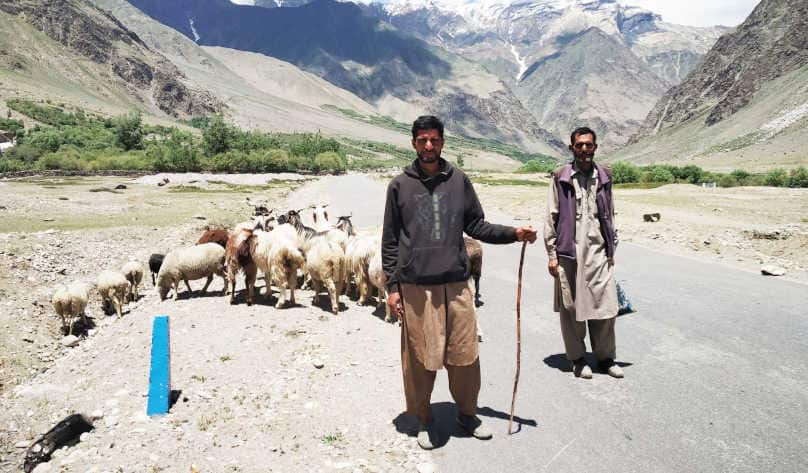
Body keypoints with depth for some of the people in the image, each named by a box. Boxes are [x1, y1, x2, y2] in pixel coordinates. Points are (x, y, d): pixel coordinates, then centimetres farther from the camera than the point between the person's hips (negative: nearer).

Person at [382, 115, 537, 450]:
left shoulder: (459, 181, 8)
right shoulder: (400, 185, 3)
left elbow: (476, 225, 12)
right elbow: (390, 241, 3)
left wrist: (513, 233, -2)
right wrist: (392, 286, -1)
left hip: (456, 284, 2)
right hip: (415, 287, -2)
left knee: (465, 355, 8)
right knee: (420, 358, 6)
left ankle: (467, 412, 30)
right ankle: (423, 419, 25)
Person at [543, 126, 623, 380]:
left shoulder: (604, 176, 10)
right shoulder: (561, 177, 0)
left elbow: (610, 214, 16)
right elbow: (551, 217, 0)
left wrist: (612, 248, 13)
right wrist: (551, 254, -4)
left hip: (599, 252, 3)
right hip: (569, 252, -3)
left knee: (605, 306, 4)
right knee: (571, 307, 4)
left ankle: (605, 357, 22)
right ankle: (577, 358, 20)